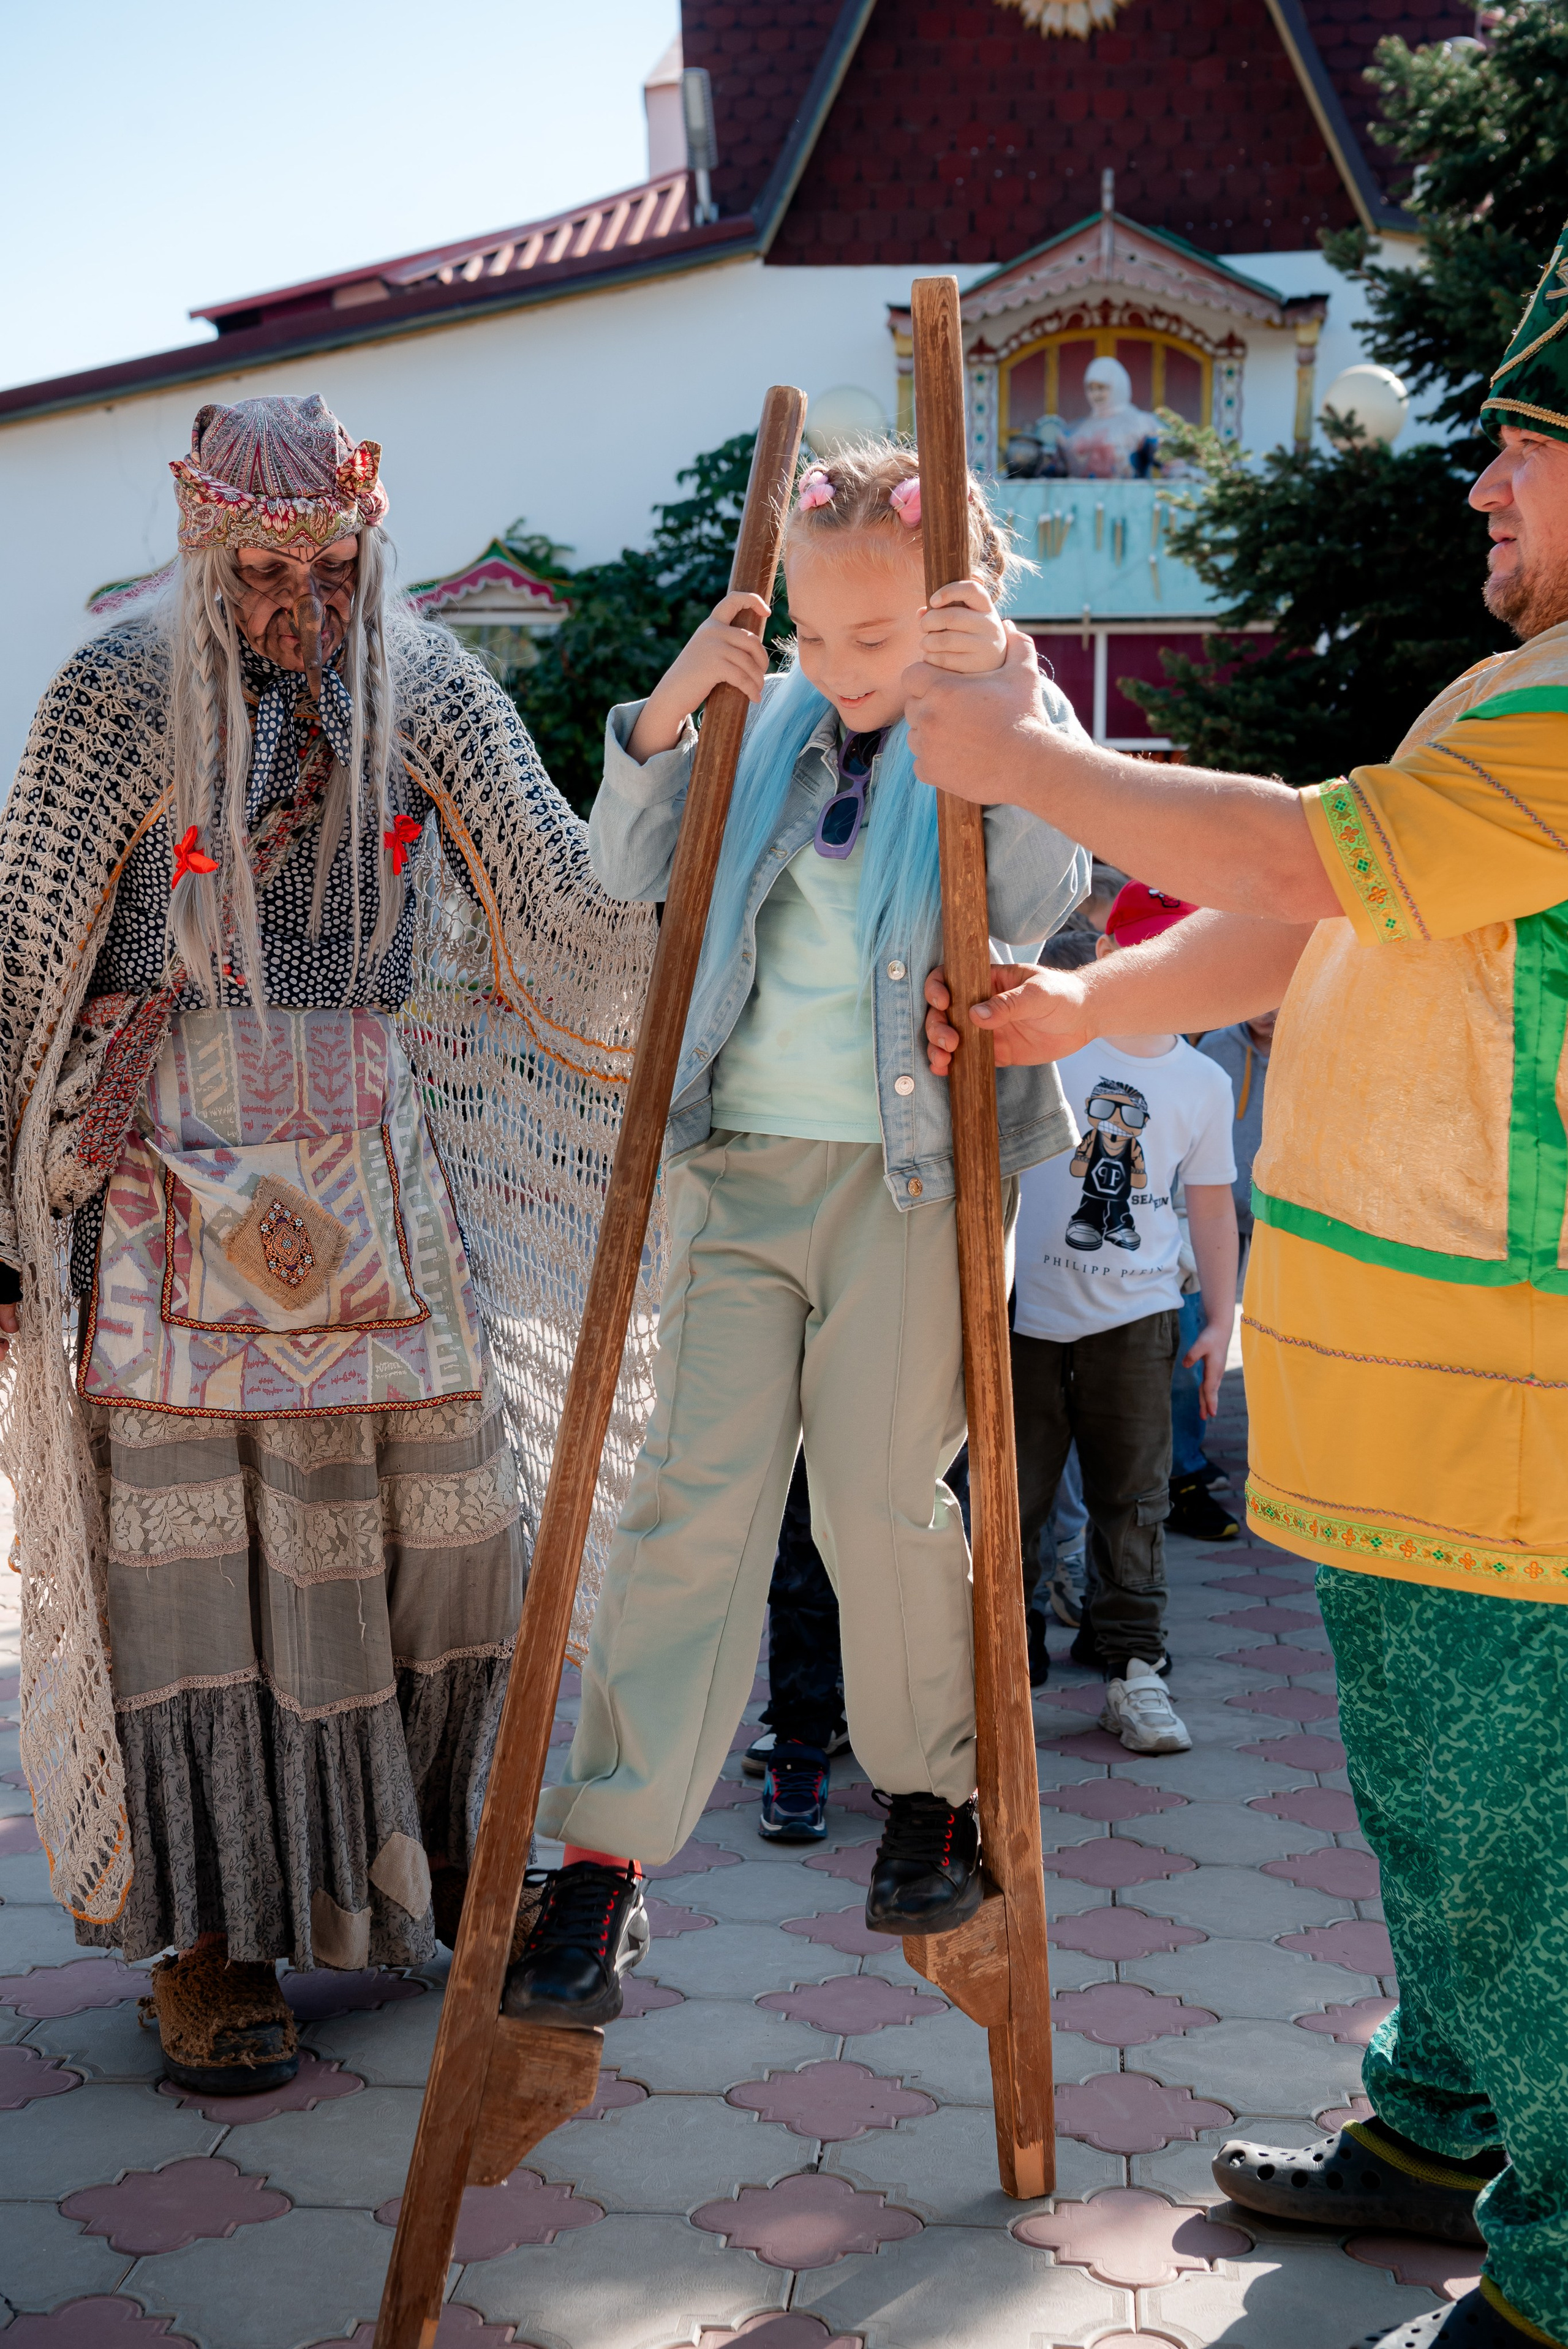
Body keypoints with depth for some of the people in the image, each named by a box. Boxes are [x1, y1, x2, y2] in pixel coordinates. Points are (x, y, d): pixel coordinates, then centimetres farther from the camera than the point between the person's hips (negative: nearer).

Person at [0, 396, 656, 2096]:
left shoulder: (427, 693, 4)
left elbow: (573, 900, 1)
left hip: (378, 1175, 3)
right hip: (180, 1177, -3)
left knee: (432, 1511, 5)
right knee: (192, 1538, -2)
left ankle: (422, 1857, 26)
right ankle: (209, 1936, 11)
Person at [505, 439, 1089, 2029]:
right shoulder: (766, 722, 9)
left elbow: (1042, 900, -16)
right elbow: (624, 875, 8)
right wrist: (666, 711, -6)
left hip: (912, 1170, -3)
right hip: (741, 1164, 3)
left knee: (880, 1503, 2)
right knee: (693, 1495, -2)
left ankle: (933, 1792, 27)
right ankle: (605, 1859, 1)